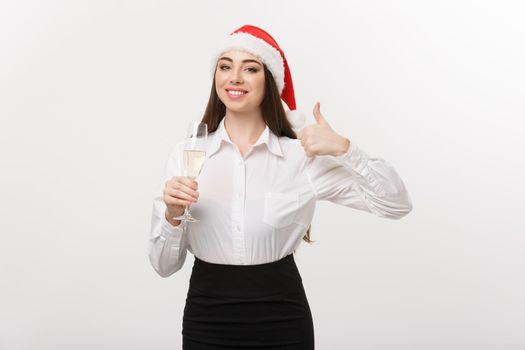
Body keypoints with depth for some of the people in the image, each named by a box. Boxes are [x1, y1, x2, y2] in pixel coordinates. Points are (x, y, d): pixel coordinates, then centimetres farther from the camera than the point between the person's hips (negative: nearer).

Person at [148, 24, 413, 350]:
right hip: (206, 323, 0)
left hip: (282, 323, 0)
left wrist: (343, 148, -17)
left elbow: (396, 203, -7)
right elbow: (164, 265, -1)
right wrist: (172, 215, -20)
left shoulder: (302, 155, -5)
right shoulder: (185, 154, -4)